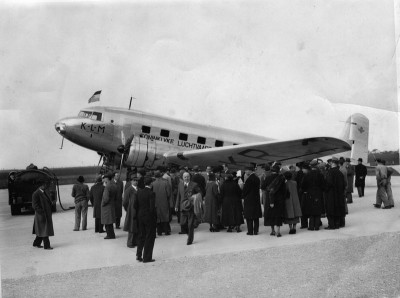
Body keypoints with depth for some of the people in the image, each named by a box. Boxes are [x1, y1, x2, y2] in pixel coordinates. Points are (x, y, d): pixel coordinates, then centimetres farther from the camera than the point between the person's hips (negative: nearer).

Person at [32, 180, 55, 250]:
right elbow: (35, 206, -17)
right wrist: (42, 212, -22)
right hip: (41, 215, -8)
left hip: (47, 214, 8)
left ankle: (36, 243, 29)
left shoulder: (45, 192, 10)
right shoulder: (36, 194, -15)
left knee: (42, 230, 16)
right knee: (44, 230, -3)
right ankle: (46, 245, 4)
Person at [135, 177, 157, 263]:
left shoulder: (139, 192, 1)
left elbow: (135, 205, 4)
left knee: (141, 236, 18)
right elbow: (152, 207, -20)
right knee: (150, 237, 5)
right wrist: (154, 216, -6)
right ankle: (147, 257, 9)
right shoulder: (151, 193, -17)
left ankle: (139, 255, 22)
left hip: (140, 216, 6)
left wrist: (138, 213, 15)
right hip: (149, 217, -6)